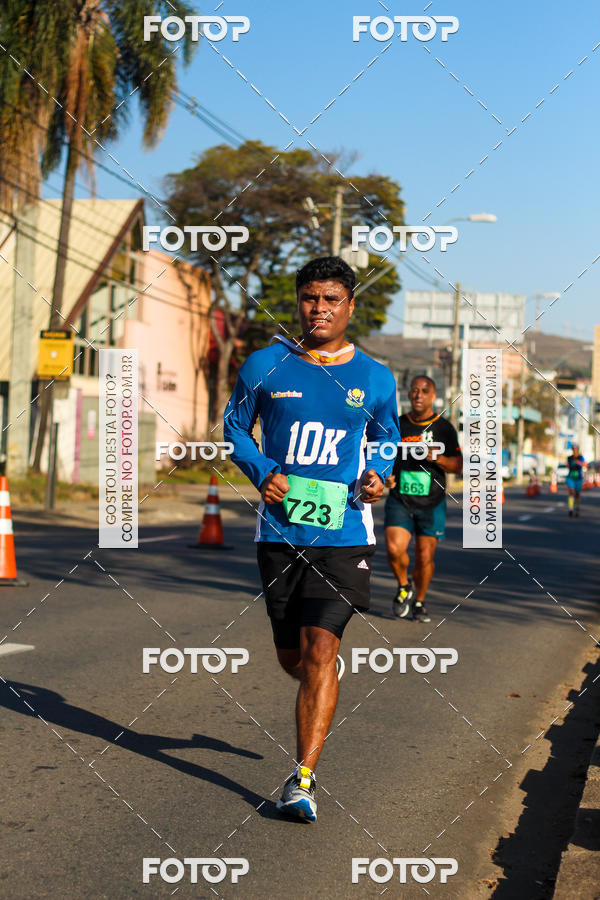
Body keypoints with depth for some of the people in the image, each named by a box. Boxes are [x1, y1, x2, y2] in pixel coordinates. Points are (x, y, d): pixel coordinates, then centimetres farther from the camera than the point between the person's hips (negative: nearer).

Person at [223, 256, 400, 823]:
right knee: (292, 657, 11)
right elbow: (235, 425, 13)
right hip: (280, 531, 2)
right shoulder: (264, 366, 2)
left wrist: (378, 474, -3)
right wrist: (260, 472, -5)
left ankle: (302, 779, -10)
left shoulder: (374, 379, 3)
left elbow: (387, 437, 19)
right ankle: (321, 689, 49)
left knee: (320, 649, -14)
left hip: (343, 534, -1)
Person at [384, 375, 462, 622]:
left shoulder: (444, 428, 4)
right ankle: (404, 586, 13)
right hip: (399, 500, 0)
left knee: (425, 557, 0)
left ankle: (419, 601, 25)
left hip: (431, 503, 0)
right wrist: (386, 475, -2)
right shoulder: (396, 425, 7)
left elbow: (459, 466, 4)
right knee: (394, 549, -17)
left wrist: (438, 458, -15)